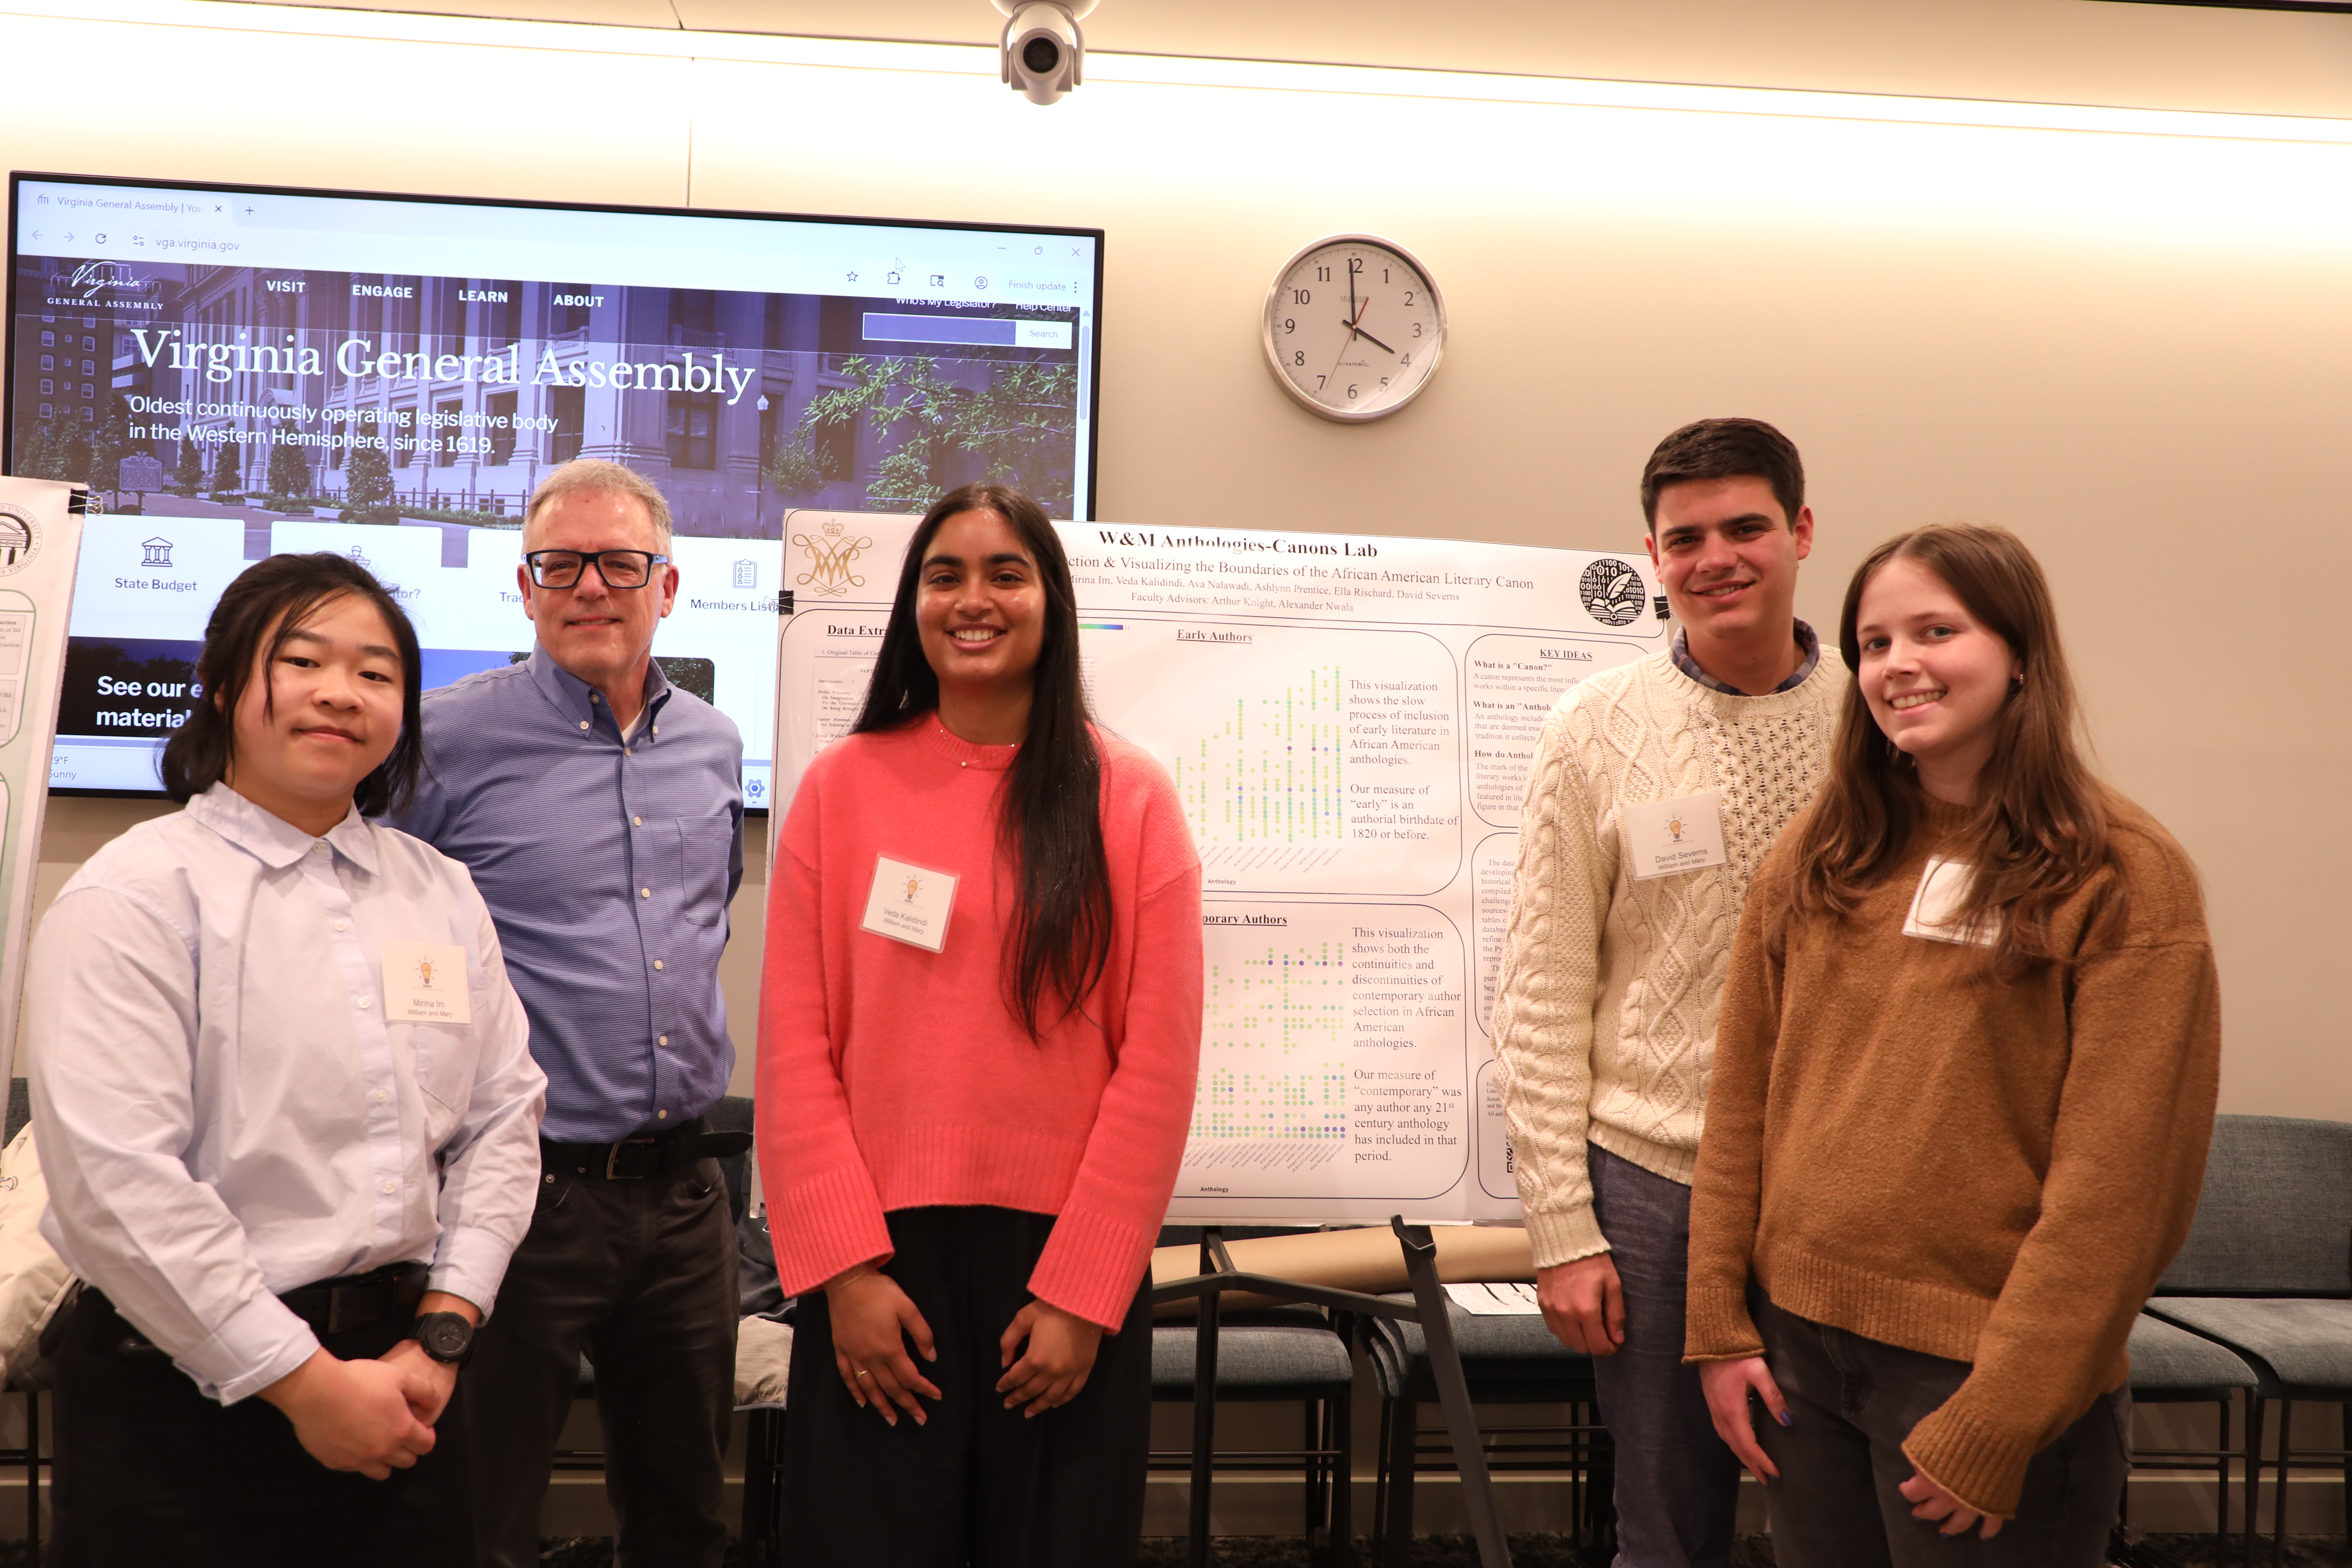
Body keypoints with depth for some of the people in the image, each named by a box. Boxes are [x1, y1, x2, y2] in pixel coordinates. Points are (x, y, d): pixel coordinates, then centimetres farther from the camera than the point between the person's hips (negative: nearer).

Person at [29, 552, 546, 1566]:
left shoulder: (442, 893, 8)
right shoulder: (138, 893, -9)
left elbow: (503, 1114, 7)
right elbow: (115, 1182, -17)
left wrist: (442, 1333, -4)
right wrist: (308, 1383, -15)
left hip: (404, 1379, 5)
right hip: (188, 1393, -5)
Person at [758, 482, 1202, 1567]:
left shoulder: (1128, 797, 1)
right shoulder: (843, 785, 4)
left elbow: (1158, 1062, -3)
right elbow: (795, 1047, 0)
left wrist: (1083, 1293, -8)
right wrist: (846, 1267, -8)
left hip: (1066, 1263, 0)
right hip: (879, 1254, 1)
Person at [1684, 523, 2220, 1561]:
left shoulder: (2121, 877, -9)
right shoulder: (1815, 862, 5)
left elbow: (2117, 1179, -12)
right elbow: (1742, 1104, 8)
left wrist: (1997, 1423, -14)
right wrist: (1721, 1325, 3)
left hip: (1979, 1365, -4)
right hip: (1799, 1341, 4)